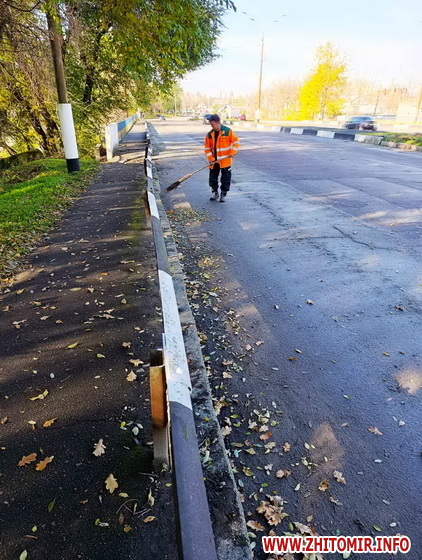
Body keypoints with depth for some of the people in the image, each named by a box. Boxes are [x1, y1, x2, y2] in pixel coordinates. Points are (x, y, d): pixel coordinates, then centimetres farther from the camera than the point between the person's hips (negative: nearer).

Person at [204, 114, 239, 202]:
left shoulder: (228, 131, -8)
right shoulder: (210, 134, 2)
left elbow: (235, 142, -2)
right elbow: (207, 148, 4)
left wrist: (232, 152, -12)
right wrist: (211, 158, -8)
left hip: (226, 161, -3)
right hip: (214, 162, 3)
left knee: (226, 179, 3)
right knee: (212, 178, 9)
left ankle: (223, 194, 18)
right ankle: (214, 193, 28)